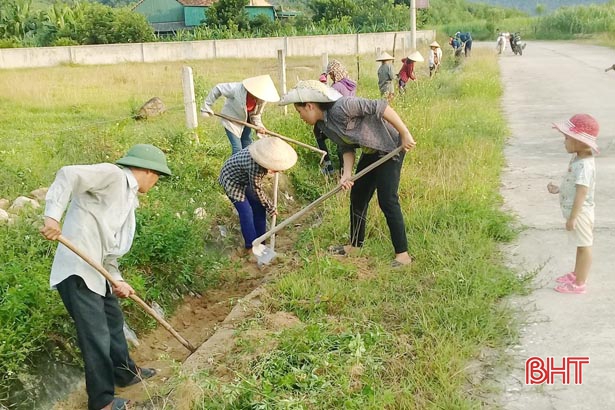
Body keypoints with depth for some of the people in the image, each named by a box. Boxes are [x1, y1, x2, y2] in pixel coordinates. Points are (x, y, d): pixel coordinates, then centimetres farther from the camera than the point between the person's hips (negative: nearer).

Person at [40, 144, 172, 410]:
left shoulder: (128, 199, 18)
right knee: (96, 335, -1)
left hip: (96, 271, 10)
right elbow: (68, 175, -24)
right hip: (77, 271, -10)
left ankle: (125, 373, 46)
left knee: (113, 321, 24)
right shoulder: (112, 174, -10)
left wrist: (116, 279, 5)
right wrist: (53, 216, -33)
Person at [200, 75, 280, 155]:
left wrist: (259, 126, -25)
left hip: (245, 121, 5)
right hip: (231, 120, -5)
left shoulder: (262, 99, -20)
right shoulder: (237, 89, -34)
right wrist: (207, 106, -13)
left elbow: (256, 114, -5)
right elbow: (218, 89, -21)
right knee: (237, 148, -11)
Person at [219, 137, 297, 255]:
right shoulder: (255, 166, -41)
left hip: (246, 179, 8)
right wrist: (270, 207, -13)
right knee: (246, 212, -11)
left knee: (259, 208, 7)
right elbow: (257, 190, -25)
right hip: (231, 179, -8)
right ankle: (250, 246, 5)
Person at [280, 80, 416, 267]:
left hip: (390, 147, -9)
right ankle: (355, 244, 30)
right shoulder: (323, 124, 0)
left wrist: (405, 134, -27)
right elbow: (346, 147, 2)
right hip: (371, 152, 9)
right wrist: (347, 174, -14)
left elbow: (380, 107, -29)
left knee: (387, 200, -9)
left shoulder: (341, 108, -28)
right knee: (357, 197, 14)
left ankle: (403, 254, 2)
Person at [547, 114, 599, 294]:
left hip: (580, 212, -10)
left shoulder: (584, 165, -26)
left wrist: (572, 218, -26)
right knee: (581, 246, 23)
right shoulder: (578, 159, 5)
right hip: (576, 211, 10)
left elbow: (581, 193, -28)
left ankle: (579, 284, 12)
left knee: (584, 246, 2)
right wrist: (558, 189, 11)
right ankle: (576, 274, 39)